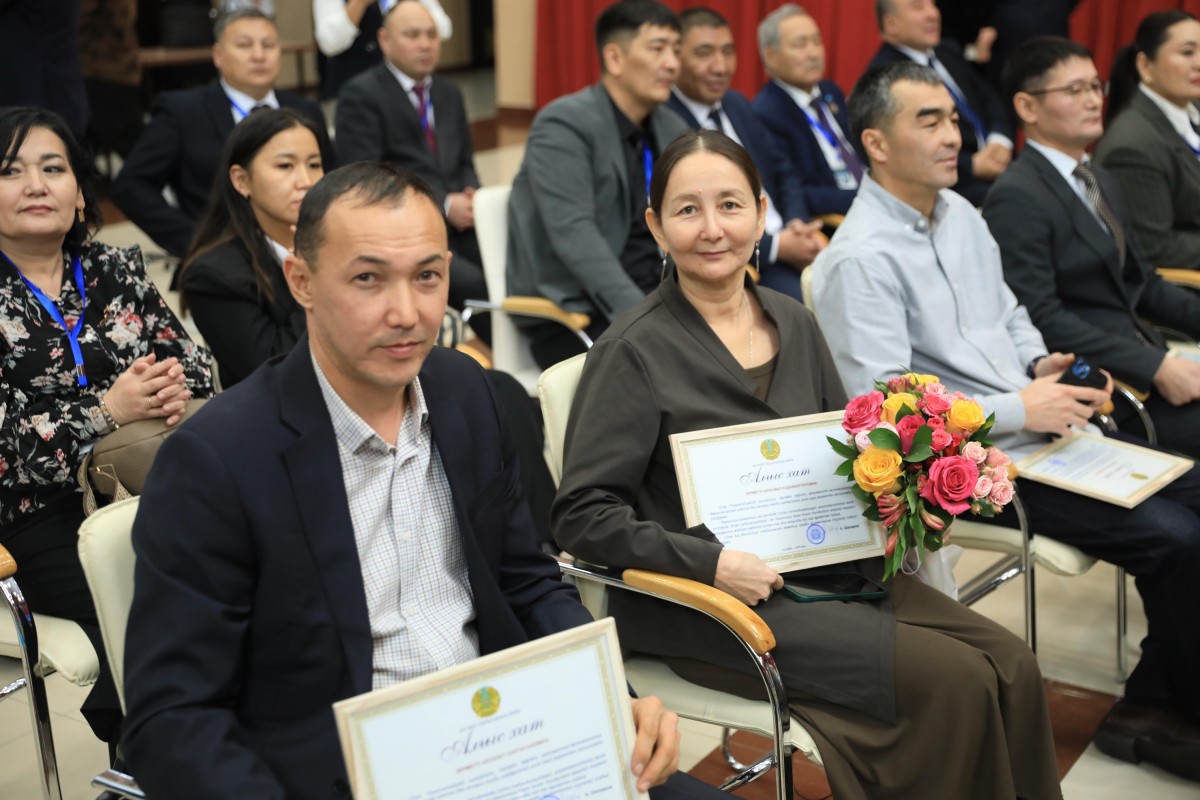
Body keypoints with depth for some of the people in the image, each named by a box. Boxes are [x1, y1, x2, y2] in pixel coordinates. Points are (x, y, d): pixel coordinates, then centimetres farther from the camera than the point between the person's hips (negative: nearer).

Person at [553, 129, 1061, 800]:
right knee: (955, 681, -18)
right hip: (705, 610, -6)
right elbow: (583, 516, -13)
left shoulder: (794, 323, 9)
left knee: (1013, 667, -11)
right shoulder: (635, 352, -10)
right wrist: (710, 563, -22)